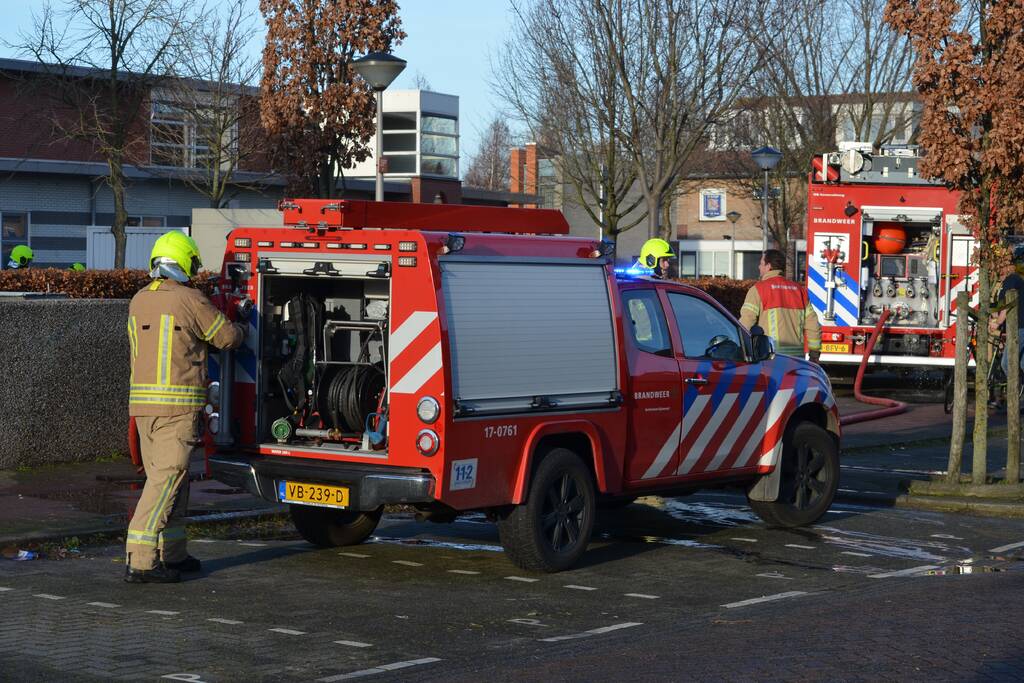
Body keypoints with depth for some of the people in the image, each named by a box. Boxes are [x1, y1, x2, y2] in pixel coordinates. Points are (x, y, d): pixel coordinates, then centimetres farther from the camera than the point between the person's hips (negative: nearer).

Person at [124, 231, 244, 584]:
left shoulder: (138, 301, 12)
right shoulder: (190, 300, -9)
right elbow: (228, 337, -1)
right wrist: (238, 326, 23)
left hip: (141, 401, 8)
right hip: (178, 404, -8)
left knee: (167, 476, 16)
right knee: (166, 479, -8)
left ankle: (171, 554, 23)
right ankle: (140, 561, -14)